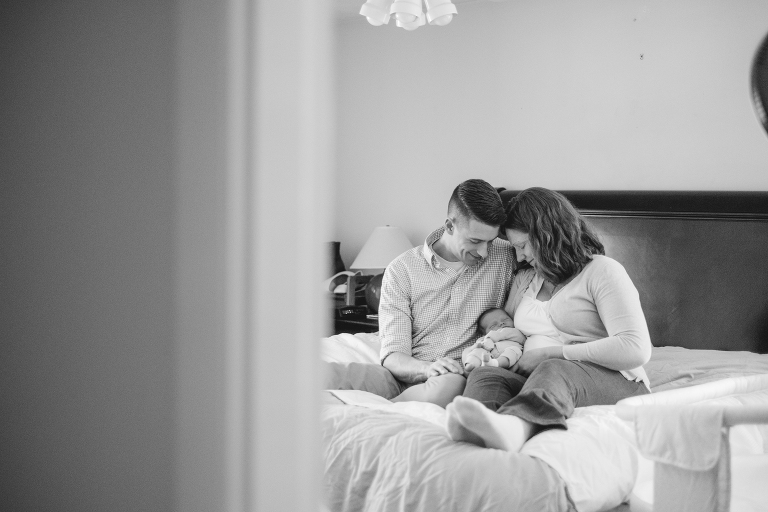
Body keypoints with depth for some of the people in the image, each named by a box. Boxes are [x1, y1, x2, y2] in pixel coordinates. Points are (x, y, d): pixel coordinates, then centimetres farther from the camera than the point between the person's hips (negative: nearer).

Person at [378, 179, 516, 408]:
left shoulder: (505, 258, 7)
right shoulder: (401, 271, 4)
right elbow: (393, 356, -3)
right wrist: (426, 369, -25)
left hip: (470, 379, 1)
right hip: (415, 381, -1)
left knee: (449, 384, -37)